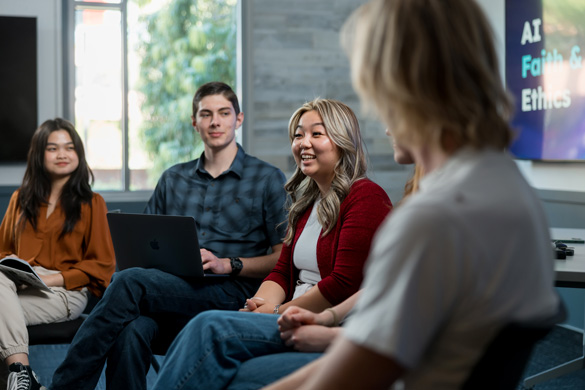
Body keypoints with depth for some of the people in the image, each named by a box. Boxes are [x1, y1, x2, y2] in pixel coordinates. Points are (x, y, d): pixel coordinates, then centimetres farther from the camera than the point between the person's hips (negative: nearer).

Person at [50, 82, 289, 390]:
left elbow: (283, 258, 3)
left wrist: (228, 264, -10)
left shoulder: (267, 179, 10)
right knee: (131, 329, -35)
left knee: (129, 281, -30)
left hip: (229, 293, -4)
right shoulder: (172, 179, 24)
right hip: (167, 295, 4)